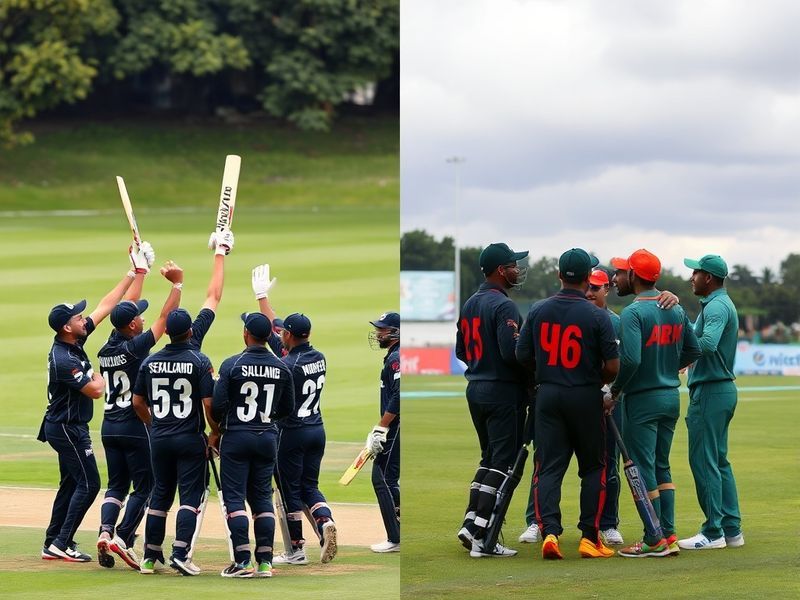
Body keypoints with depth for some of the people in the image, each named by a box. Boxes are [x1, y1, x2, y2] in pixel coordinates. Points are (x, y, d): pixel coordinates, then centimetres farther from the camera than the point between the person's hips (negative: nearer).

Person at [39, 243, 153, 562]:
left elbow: (106, 305, 5)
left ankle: (53, 544, 18)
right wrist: (98, 376, -3)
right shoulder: (63, 359, -26)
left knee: (71, 483, 15)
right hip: (67, 428, -10)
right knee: (88, 483, -7)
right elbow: (95, 390, -25)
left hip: (69, 427, 10)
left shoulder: (75, 340, 2)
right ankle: (62, 544, -7)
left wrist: (134, 273, 3)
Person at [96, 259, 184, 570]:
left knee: (116, 485, 12)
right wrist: (177, 284, -7)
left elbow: (126, 307, 15)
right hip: (135, 426, -6)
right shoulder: (135, 346, -15)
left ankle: (106, 530, -9)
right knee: (144, 486, 3)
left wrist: (140, 272, 23)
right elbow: (165, 317, -13)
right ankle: (123, 539, -8)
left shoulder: (106, 348, 3)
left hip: (109, 426, 7)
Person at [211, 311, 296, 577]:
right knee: (262, 498, 10)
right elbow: (287, 408, 9)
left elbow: (218, 405, -12)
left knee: (234, 497, 0)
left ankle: (242, 561, -7)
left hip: (236, 437, -4)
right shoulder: (282, 368, 0)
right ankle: (265, 562, 7)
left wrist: (216, 427, 7)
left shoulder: (232, 364, -11)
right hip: (267, 439, 4)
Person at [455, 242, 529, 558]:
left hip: (475, 390, 9)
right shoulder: (503, 305, -15)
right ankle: (481, 537, -9)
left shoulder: (470, 304, 12)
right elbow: (512, 352, -24)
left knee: (489, 458, 19)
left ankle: (470, 523, 12)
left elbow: (461, 351, 17)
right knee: (504, 462, -5)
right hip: (503, 392, -9)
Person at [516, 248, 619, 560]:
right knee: (593, 467, 10)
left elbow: (522, 355, 4)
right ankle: (589, 537, 7)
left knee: (549, 467, 3)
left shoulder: (538, 311, 0)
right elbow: (613, 365, -11)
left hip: (548, 395, 2)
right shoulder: (597, 315, -10)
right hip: (585, 398, -2)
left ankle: (549, 531, -14)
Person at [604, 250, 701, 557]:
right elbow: (693, 351, 12)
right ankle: (669, 536, 14)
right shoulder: (676, 310, 6)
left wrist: (614, 392, -13)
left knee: (642, 468, -1)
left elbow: (630, 359, -26)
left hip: (642, 400, -7)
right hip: (672, 397, 7)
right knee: (662, 466, 15)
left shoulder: (633, 312, -17)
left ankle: (654, 540, -1)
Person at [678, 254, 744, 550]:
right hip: (723, 389, 11)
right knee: (718, 461, 14)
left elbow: (708, 343, -33)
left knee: (703, 460, -7)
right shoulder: (720, 304, 18)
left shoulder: (716, 307, -17)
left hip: (709, 391, -11)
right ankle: (731, 529, 16)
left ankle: (713, 532, -6)